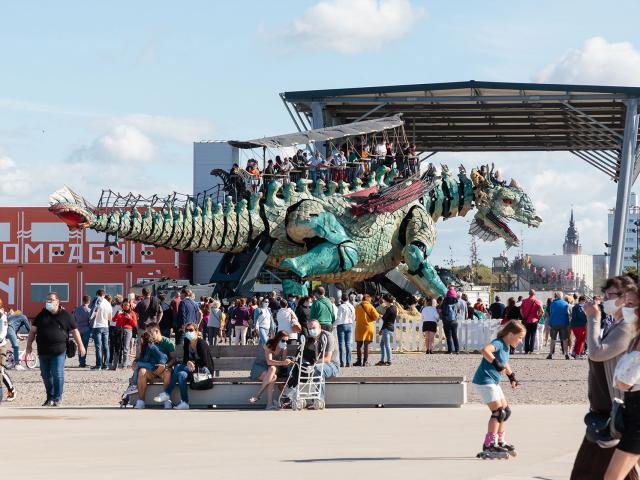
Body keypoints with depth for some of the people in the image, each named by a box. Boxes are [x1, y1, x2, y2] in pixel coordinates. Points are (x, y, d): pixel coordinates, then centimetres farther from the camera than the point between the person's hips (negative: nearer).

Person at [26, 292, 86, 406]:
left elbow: (74, 331, 5)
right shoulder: (42, 315, 10)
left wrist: (80, 346, 4)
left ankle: (57, 398, 1)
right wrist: (29, 345, 1)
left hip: (59, 351, -4)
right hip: (43, 351, 4)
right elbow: (33, 330, 10)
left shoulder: (65, 315, 1)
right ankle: (50, 398, 21)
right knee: (46, 375, 9)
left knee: (58, 375, -8)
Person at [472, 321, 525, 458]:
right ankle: (489, 446, -10)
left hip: (493, 382, 10)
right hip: (484, 381, -10)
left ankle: (499, 442, 26)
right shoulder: (498, 343, -18)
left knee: (505, 411, 16)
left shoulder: (506, 347, 13)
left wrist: (511, 376, 33)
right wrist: (497, 364, -40)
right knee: (498, 412, -12)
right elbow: (485, 350, -40)